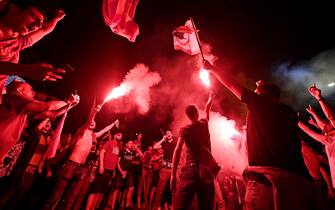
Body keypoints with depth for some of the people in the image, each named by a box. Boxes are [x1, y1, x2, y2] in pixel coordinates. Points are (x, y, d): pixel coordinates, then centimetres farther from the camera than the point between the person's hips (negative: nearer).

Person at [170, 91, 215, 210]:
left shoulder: (185, 130, 1)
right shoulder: (204, 124, 11)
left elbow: (178, 150, -10)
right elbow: (207, 109, 31)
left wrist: (173, 175, -10)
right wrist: (210, 97, 51)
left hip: (191, 170, -3)